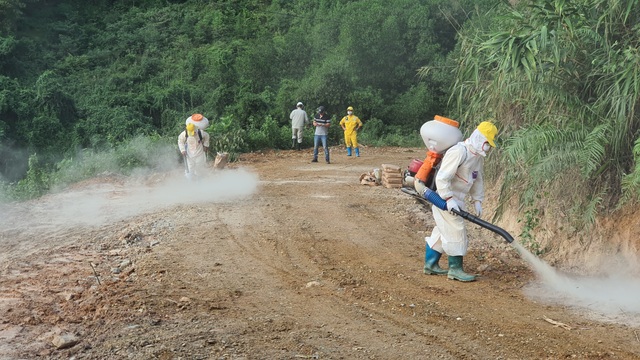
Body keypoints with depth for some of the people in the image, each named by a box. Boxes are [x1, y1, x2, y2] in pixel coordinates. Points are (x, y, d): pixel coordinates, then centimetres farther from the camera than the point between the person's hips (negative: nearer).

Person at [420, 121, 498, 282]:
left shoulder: (478, 156, 10)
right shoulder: (459, 152, -22)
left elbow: (478, 180, 18)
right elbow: (442, 178, -25)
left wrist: (477, 201, 10)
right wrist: (449, 199, -28)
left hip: (455, 199, 10)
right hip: (444, 199, -10)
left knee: (442, 231, 16)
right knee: (456, 231, -7)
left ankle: (430, 264, 28)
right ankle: (455, 269, 2)